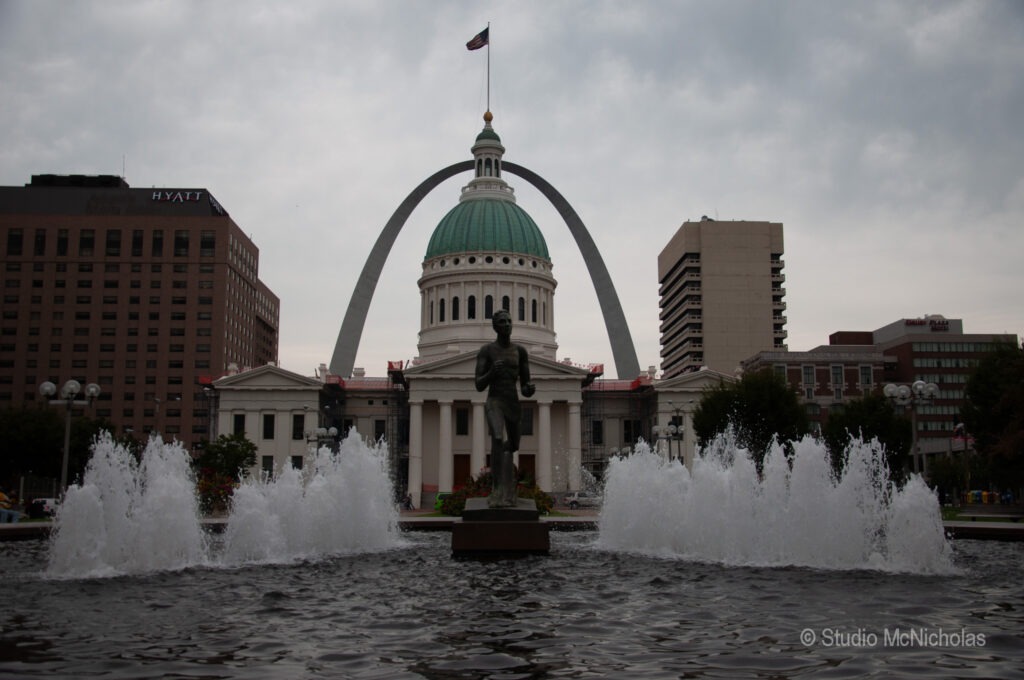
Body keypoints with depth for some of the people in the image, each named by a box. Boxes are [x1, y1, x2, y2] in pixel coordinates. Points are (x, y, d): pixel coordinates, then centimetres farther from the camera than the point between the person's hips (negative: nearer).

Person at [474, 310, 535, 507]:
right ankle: (497, 490, -32)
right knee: (498, 439, -31)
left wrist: (530, 388, -14)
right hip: (494, 403, -5)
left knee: (512, 446, 16)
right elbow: (479, 386, -4)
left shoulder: (520, 352, 10)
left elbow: (525, 389, 11)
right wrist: (491, 372, -23)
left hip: (514, 404, 5)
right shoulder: (486, 350, -1)